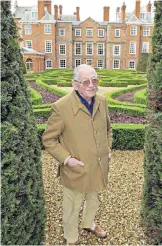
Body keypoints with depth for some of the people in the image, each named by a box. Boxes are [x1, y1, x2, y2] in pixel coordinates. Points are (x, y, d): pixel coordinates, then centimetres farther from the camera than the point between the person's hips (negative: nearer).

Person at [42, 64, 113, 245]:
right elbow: (48, 139, -13)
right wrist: (66, 159, -20)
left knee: (93, 201, 30)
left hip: (99, 167, 6)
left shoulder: (102, 101, -5)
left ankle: (89, 224, 60)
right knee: (72, 208, 17)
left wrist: (108, 149, 5)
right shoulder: (61, 107, -23)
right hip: (76, 171, -5)